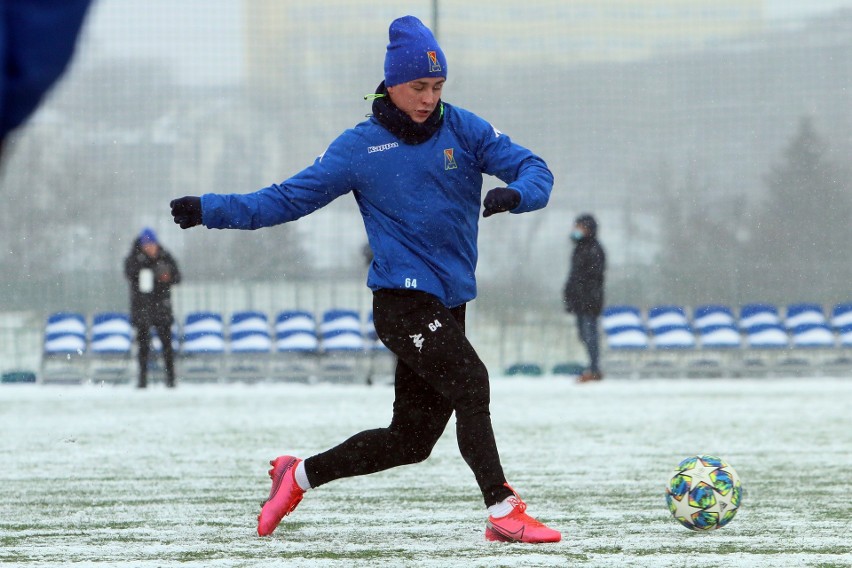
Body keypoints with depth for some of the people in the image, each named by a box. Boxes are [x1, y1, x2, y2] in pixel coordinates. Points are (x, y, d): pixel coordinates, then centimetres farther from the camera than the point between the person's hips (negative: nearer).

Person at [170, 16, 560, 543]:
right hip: (402, 298, -4)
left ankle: (298, 475, 25)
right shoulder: (360, 147, 0)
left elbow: (534, 168, 0)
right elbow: (288, 198, 5)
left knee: (410, 439, 8)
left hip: (449, 303, 4)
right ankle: (503, 511, -25)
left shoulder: (464, 129, 5)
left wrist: (516, 193, -24)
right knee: (470, 382, -25)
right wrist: (211, 209, -2)